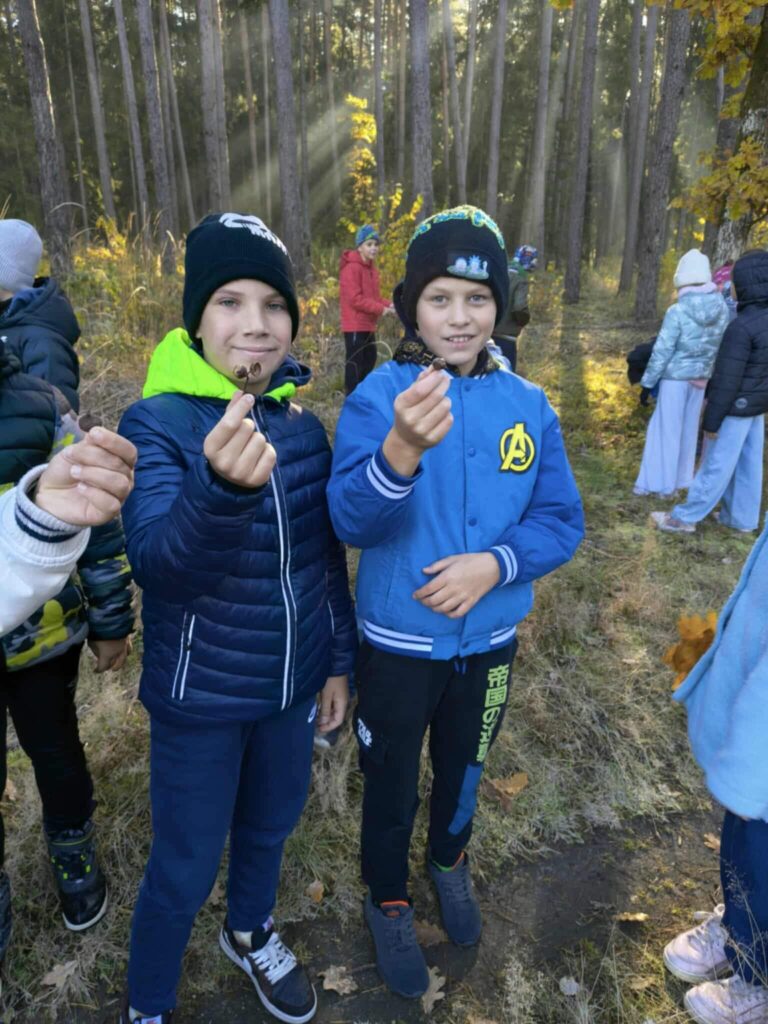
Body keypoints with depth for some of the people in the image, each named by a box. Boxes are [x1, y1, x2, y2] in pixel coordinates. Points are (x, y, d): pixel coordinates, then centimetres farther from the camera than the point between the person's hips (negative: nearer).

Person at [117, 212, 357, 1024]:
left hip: (291, 681, 5)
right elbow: (157, 562, -31)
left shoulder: (302, 422, -4)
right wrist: (221, 488, -50)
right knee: (184, 868, 14)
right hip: (199, 694, -4)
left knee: (270, 826, 25)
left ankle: (250, 933, 57)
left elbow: (327, 554, 5)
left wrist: (338, 658, 8)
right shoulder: (156, 423, -17)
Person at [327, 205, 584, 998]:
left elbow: (561, 519, -4)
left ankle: (449, 860, 60)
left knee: (463, 767, 27)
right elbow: (350, 522, -25)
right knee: (391, 783, 19)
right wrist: (403, 450, -44)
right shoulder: (377, 395, -17)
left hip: (489, 638, 3)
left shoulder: (527, 405, -7)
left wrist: (495, 562, -23)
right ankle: (388, 902, 50)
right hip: (398, 641, -2)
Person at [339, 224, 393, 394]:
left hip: (368, 324, 10)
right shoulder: (351, 268, -15)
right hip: (355, 325, -9)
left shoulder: (370, 267, 14)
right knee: (355, 362, -5)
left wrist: (388, 305, -2)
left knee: (369, 359, 16)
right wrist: (380, 309, -20)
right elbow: (355, 299, -21)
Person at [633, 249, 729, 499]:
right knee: (688, 429, 15)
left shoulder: (677, 312, -18)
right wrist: (706, 371, 16)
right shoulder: (722, 308, -3)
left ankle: (659, 482, 13)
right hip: (700, 378, 5)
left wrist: (647, 381, -5)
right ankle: (679, 480, 26)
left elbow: (662, 351, -14)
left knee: (666, 429, 5)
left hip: (675, 377, -5)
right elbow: (720, 346, 4)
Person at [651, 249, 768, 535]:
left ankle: (685, 517, 11)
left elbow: (727, 379, -22)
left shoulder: (742, 326, -23)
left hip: (736, 407, -8)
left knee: (716, 464, 0)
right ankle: (742, 518, 26)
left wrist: (712, 420, -15)